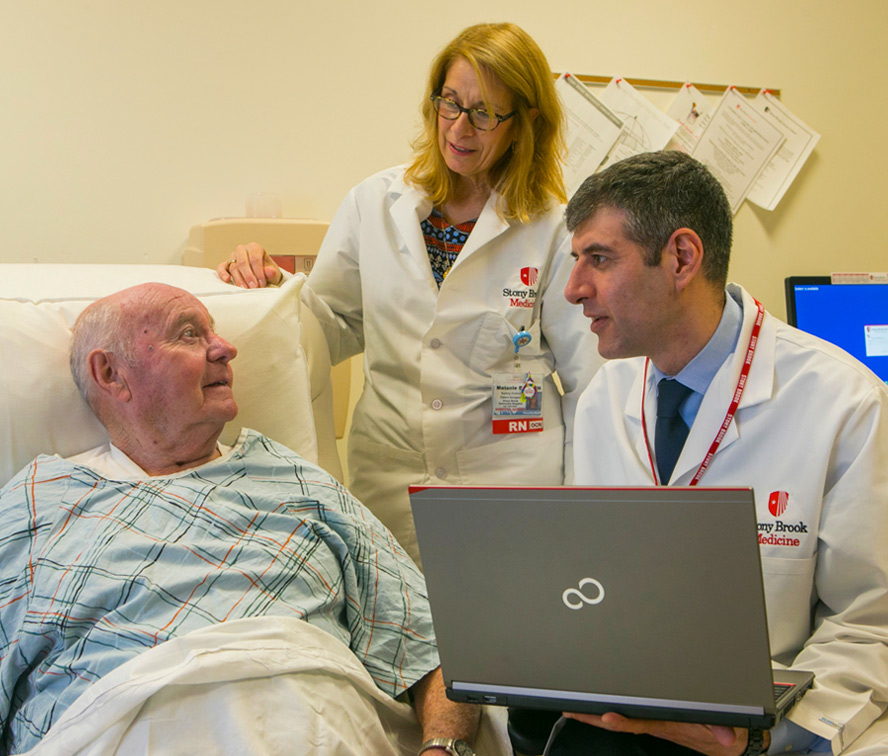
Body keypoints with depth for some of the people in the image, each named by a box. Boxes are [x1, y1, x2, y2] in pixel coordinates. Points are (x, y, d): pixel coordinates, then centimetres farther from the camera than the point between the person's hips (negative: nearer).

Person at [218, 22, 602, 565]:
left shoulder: (554, 229, -4)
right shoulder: (375, 204, 4)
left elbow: (590, 377, 0)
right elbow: (333, 326, 12)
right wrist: (270, 285, -7)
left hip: (511, 478, -2)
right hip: (391, 475, 3)